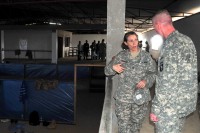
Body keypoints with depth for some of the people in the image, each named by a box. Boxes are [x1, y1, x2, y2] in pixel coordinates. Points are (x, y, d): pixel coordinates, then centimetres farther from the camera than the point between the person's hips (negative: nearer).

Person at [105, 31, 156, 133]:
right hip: (123, 97, 0)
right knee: (123, 125, 4)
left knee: (136, 124, 14)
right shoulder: (121, 56, 2)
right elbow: (107, 71, 6)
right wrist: (113, 67, -16)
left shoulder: (146, 56, 3)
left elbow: (153, 73, 2)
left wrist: (146, 81, -18)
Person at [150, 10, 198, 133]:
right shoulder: (187, 40, 7)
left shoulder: (170, 44, -21)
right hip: (187, 101, 9)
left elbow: (167, 82, -24)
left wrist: (156, 109, -18)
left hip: (171, 106, -9)